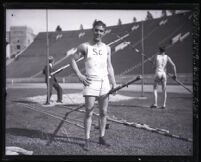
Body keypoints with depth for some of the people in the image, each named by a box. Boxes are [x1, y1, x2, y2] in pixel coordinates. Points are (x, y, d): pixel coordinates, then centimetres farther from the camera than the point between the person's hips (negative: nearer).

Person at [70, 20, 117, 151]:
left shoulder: (107, 48, 12)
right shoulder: (85, 46, 1)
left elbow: (109, 67, 14)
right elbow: (73, 60, 4)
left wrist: (113, 82, 4)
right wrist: (79, 75, -7)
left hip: (104, 82, 4)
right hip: (91, 82, -4)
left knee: (104, 112, 8)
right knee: (89, 112, -5)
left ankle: (102, 137, 19)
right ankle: (87, 140, 3)